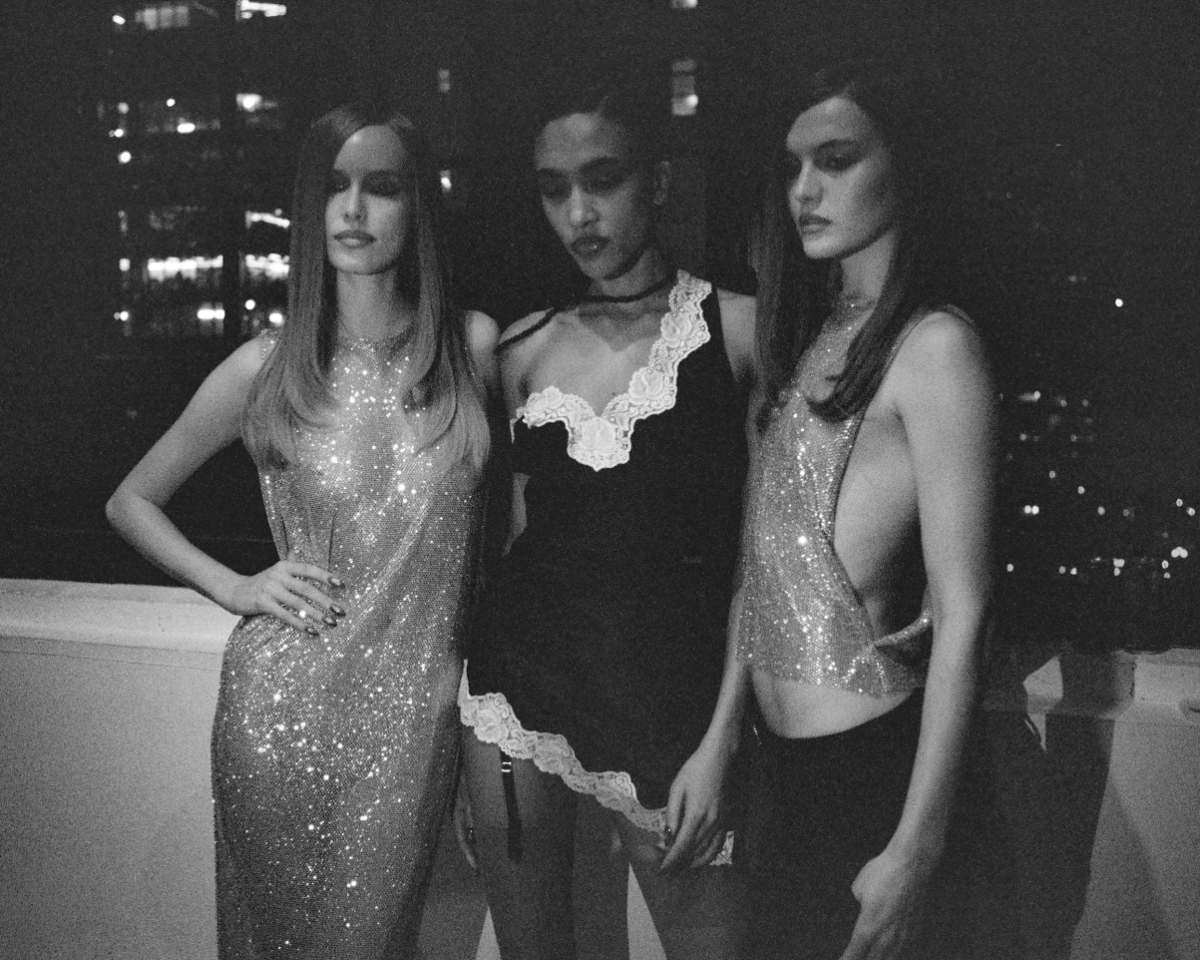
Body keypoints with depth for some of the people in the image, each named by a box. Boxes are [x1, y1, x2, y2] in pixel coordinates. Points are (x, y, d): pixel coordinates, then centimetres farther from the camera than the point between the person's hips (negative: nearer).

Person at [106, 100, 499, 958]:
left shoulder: (476, 347, 0)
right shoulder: (268, 369, -2)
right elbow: (131, 501, 11)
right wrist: (236, 587, -1)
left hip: (418, 711, 0)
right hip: (282, 702, 0)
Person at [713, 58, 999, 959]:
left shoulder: (934, 345, -12)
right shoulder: (809, 340, 11)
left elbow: (962, 613, -16)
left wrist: (916, 848, -17)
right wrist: (720, 732, 9)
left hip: (865, 756, -7)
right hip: (781, 752, 7)